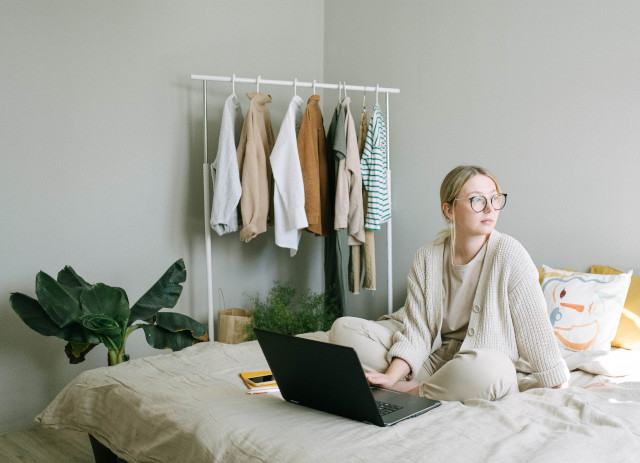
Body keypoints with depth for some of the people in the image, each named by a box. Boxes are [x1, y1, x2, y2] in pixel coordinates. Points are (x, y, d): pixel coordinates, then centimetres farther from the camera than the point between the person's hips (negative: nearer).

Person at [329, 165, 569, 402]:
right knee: (344, 329, -10)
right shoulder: (426, 258, -3)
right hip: (432, 355, 3)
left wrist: (557, 390, -11)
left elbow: (535, 328, -10)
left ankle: (408, 391, -18)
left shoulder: (508, 253, -12)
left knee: (488, 369, -41)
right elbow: (416, 331, -7)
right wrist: (392, 375, -22)